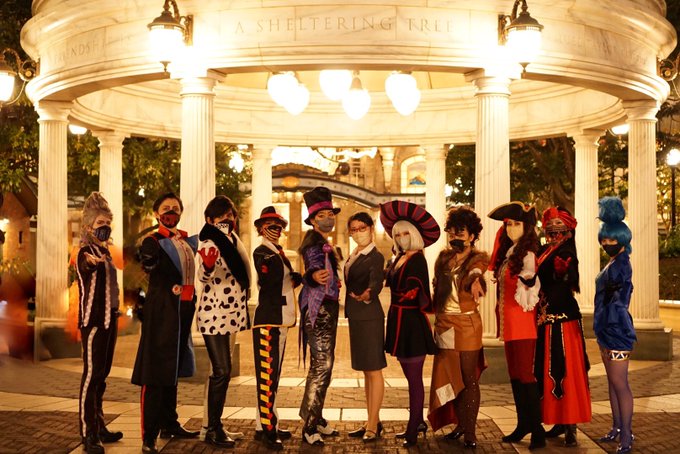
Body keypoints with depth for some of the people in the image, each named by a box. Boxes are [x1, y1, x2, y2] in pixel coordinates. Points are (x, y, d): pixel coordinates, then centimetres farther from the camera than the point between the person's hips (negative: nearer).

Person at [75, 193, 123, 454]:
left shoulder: (104, 251, 15)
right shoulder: (87, 251, -12)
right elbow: (87, 265, -36)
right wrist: (91, 261, -57)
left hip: (109, 319, 9)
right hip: (93, 320, -9)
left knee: (101, 375, 14)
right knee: (91, 375, -7)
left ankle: (99, 427, 22)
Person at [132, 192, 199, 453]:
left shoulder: (188, 242, 14)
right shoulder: (154, 241, -6)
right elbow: (148, 262, -25)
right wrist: (149, 259, -42)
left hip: (184, 310, 7)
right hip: (161, 311, -7)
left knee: (173, 368, 17)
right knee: (155, 372, -7)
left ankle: (169, 424, 29)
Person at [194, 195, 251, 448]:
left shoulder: (234, 241, 13)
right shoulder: (210, 243, -11)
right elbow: (202, 277, -23)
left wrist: (243, 310, 24)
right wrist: (207, 266, -45)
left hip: (230, 312, 8)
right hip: (213, 313, -8)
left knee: (222, 371, 11)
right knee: (222, 371, -10)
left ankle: (215, 425, 19)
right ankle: (213, 430, -3)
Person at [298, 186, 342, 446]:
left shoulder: (324, 244, 16)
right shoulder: (314, 243, -13)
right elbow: (312, 266, -32)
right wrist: (314, 275, -52)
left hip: (327, 309, 10)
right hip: (317, 309, -10)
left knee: (323, 365, 13)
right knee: (321, 364, -12)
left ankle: (316, 419, 21)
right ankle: (309, 427, -8)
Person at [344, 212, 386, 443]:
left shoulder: (376, 257, -12)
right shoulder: (353, 255, 14)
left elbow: (376, 283, -27)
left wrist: (367, 295, -47)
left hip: (370, 317, -9)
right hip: (356, 317, 9)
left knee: (374, 370, -3)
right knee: (366, 370, 13)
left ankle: (373, 425, 3)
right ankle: (372, 422, 21)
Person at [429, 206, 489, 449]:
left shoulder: (478, 258, -5)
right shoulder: (444, 257, 9)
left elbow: (475, 273, -28)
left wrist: (475, 279, -51)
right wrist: (436, 312, 6)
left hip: (467, 324, -5)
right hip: (444, 324, 5)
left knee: (469, 378, -1)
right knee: (451, 377, 10)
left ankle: (470, 431, 5)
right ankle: (460, 424, 23)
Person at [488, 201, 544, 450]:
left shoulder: (527, 254, -13)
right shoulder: (507, 252, 12)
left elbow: (530, 294, -22)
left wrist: (529, 281, -39)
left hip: (523, 322, -9)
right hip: (509, 322, 9)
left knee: (525, 374, -6)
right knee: (515, 375, 13)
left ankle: (537, 429, 0)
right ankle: (523, 424, 22)